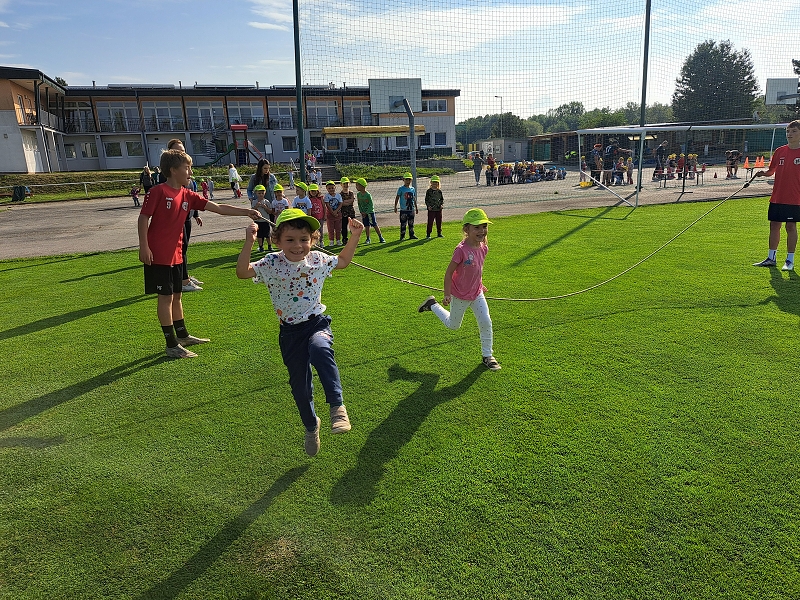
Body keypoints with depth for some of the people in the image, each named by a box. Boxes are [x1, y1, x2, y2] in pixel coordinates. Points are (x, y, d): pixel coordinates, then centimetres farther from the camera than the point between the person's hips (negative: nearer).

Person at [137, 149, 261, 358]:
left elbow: (217, 208, 4)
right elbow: (143, 218, -13)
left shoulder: (188, 196, 7)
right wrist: (144, 247, -17)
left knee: (176, 296, 17)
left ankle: (183, 335, 31)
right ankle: (172, 345, 6)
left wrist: (246, 212, -1)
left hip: (175, 255, 7)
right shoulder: (158, 192, -12)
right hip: (157, 255, -7)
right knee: (166, 296, -2)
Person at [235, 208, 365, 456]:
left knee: (320, 350, -38)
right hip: (290, 331, 1)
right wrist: (248, 243, -30)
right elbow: (242, 272, -20)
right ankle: (311, 426, 36)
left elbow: (343, 261, 17)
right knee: (299, 383, 8)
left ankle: (337, 405, -28)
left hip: (317, 323, -1)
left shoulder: (318, 260, -2)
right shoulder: (271, 264, -8)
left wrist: (355, 236, 8)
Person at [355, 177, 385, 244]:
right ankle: (368, 239, 12)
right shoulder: (358, 194, 1)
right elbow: (359, 204, 9)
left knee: (375, 225, -4)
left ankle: (381, 237, 4)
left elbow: (371, 205, -15)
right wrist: (361, 212, -1)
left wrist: (366, 213, -15)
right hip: (363, 213, 5)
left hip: (370, 212, -5)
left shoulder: (368, 195, -17)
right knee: (366, 226, 5)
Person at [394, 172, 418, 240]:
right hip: (403, 209, -4)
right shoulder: (401, 188, -3)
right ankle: (402, 236, 6)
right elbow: (397, 198, -4)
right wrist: (395, 207, -12)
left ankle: (411, 235, 20)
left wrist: (416, 208, 19)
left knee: (411, 223, 11)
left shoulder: (412, 189, 11)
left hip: (411, 209, 4)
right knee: (403, 223, -2)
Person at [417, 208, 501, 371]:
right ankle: (432, 304, 38)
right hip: (460, 295, -5)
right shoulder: (461, 250, -27)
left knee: (486, 322, 1)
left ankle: (487, 356, 18)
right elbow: (448, 273, -21)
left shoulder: (483, 248, -6)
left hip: (477, 293, 5)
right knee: (453, 325, 16)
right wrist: (447, 295, -22)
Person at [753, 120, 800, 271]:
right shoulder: (780, 151, 8)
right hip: (777, 197, 4)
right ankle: (771, 258, 19)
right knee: (774, 225, 8)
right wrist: (764, 173, -7)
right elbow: (771, 171, 14)